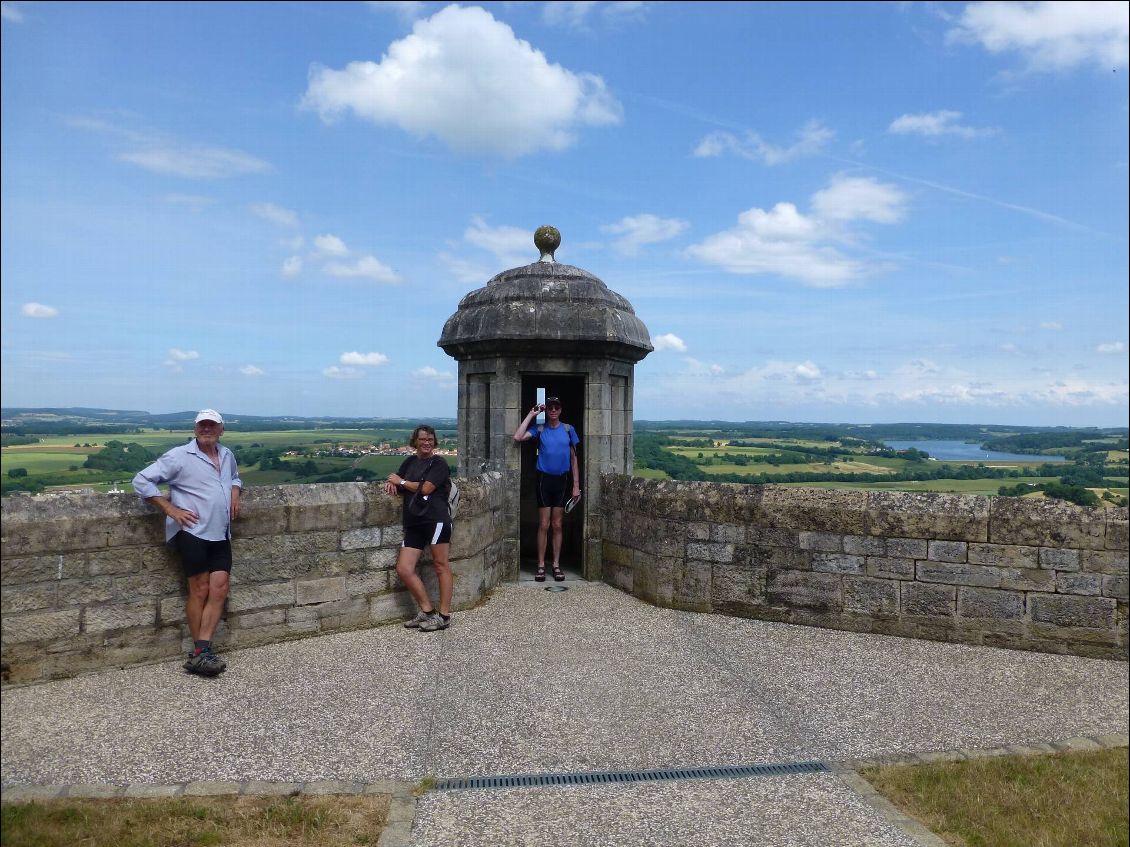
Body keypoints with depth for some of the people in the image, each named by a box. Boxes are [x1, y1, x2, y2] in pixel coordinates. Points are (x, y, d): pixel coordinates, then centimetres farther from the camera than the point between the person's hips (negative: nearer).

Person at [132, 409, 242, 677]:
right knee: (200, 589, -3)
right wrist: (171, 509, -12)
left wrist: (235, 491, 12)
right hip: (192, 532, -6)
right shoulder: (179, 456, -5)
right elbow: (142, 481, -6)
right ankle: (201, 653, 9)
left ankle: (200, 653, -2)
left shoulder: (227, 455, 15)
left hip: (220, 535, 6)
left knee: (219, 588, -3)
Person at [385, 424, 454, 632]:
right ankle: (426, 611, 13)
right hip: (413, 523, 7)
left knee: (441, 566, -2)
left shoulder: (438, 463, 0)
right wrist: (391, 483, 1)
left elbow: (425, 488, -11)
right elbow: (395, 480, 26)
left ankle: (444, 616, 5)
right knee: (404, 569, 1)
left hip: (436, 519, -7)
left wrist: (401, 482, 1)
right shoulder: (410, 462, 20)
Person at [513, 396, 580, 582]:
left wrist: (576, 485, 2)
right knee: (544, 525, 1)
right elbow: (517, 437, -17)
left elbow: (574, 458, 6)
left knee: (558, 525, 7)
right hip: (544, 479, -1)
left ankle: (556, 565, 15)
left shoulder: (568, 430, 4)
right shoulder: (539, 430, 0)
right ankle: (541, 565, 9)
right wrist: (531, 414, -12)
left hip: (562, 480, 1)